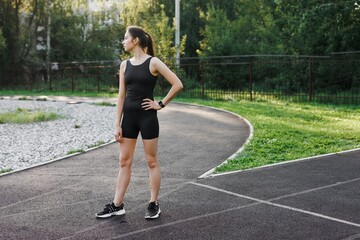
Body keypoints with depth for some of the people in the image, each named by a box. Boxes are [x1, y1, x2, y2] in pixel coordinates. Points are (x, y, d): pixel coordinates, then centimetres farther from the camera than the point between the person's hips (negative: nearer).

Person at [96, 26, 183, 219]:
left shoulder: (153, 62, -7)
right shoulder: (125, 65, 7)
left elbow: (177, 84, -10)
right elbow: (121, 95, 8)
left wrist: (161, 104, -7)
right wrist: (118, 124, 4)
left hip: (147, 116, -5)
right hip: (128, 116, 5)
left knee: (151, 161, 5)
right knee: (124, 162, 8)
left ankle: (154, 204, 15)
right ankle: (117, 205, 15)